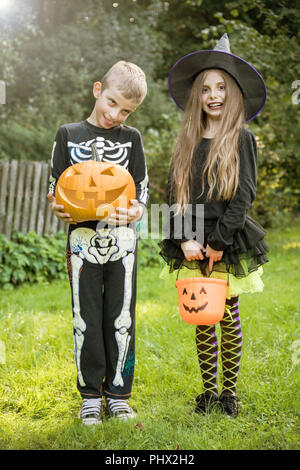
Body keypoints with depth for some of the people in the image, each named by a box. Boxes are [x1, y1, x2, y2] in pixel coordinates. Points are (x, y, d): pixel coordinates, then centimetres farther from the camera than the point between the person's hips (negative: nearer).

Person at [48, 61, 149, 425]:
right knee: (86, 320, 5)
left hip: (122, 240, 1)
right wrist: (59, 210, -16)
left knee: (121, 319, 5)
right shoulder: (69, 134, 5)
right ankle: (90, 395, 19)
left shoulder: (131, 138, 7)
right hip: (83, 238, -1)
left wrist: (130, 213, -17)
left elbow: (142, 191, 5)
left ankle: (117, 393, 19)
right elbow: (55, 188, 6)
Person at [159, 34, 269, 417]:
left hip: (229, 243, -3)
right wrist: (185, 239, -8)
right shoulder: (187, 143, 8)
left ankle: (230, 392, 17)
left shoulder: (242, 140, -1)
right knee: (201, 319, 8)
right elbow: (175, 195, 4)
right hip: (192, 245, 3)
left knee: (229, 316, 4)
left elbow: (244, 195, -8)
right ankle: (208, 390, 20)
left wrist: (217, 242, -13)